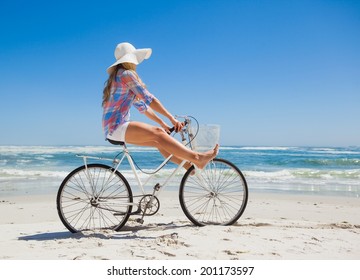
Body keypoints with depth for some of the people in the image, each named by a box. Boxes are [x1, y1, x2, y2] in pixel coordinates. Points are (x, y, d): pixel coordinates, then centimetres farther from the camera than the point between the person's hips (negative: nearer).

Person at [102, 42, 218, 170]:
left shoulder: (117, 77, 23)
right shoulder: (127, 74, -7)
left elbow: (141, 105, 20)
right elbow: (148, 99, -15)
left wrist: (162, 123, 15)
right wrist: (172, 118, -13)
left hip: (114, 127, 10)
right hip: (116, 127, -10)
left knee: (158, 141, 5)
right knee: (158, 133, -20)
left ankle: (188, 165, 2)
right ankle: (197, 158, -25)